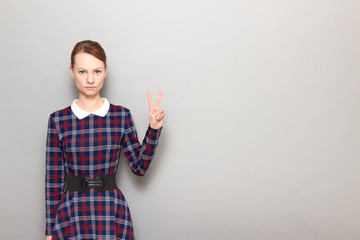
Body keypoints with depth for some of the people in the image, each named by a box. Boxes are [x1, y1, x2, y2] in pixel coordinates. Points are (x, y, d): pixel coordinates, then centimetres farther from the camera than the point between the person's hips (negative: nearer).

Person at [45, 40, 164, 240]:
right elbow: (53, 179, -1)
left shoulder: (122, 115, -2)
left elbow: (140, 167, 0)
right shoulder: (58, 120, -4)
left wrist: (153, 129, -10)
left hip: (112, 212, 1)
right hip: (71, 215, 0)